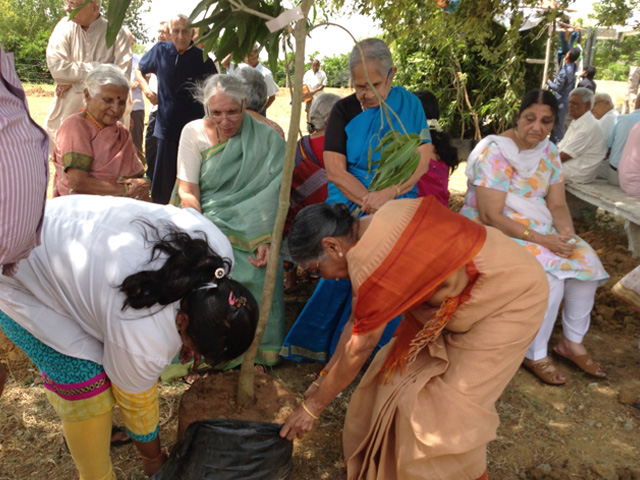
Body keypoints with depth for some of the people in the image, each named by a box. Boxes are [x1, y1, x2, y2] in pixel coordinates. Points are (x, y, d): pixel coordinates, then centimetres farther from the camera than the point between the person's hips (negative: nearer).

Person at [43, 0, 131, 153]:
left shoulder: (116, 33, -5)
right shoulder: (65, 27, -1)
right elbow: (56, 67, -11)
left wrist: (75, 82, -13)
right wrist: (99, 68, -16)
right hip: (67, 112, 2)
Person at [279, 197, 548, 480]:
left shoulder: (371, 262, -31)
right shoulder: (371, 234, -3)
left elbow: (359, 349, -19)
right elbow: (357, 321, 5)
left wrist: (313, 406, -5)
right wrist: (323, 379, 12)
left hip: (510, 298, -9)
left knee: (449, 409, -8)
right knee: (400, 370, 7)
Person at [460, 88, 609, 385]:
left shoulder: (549, 152, 5)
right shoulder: (494, 153, -18)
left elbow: (557, 205, 5)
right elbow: (491, 217, -22)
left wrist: (567, 233, -17)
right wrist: (542, 240, -25)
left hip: (538, 228, 7)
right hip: (493, 233, -7)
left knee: (586, 262, -10)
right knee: (549, 278, -25)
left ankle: (572, 342, 10)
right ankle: (534, 355, -4)